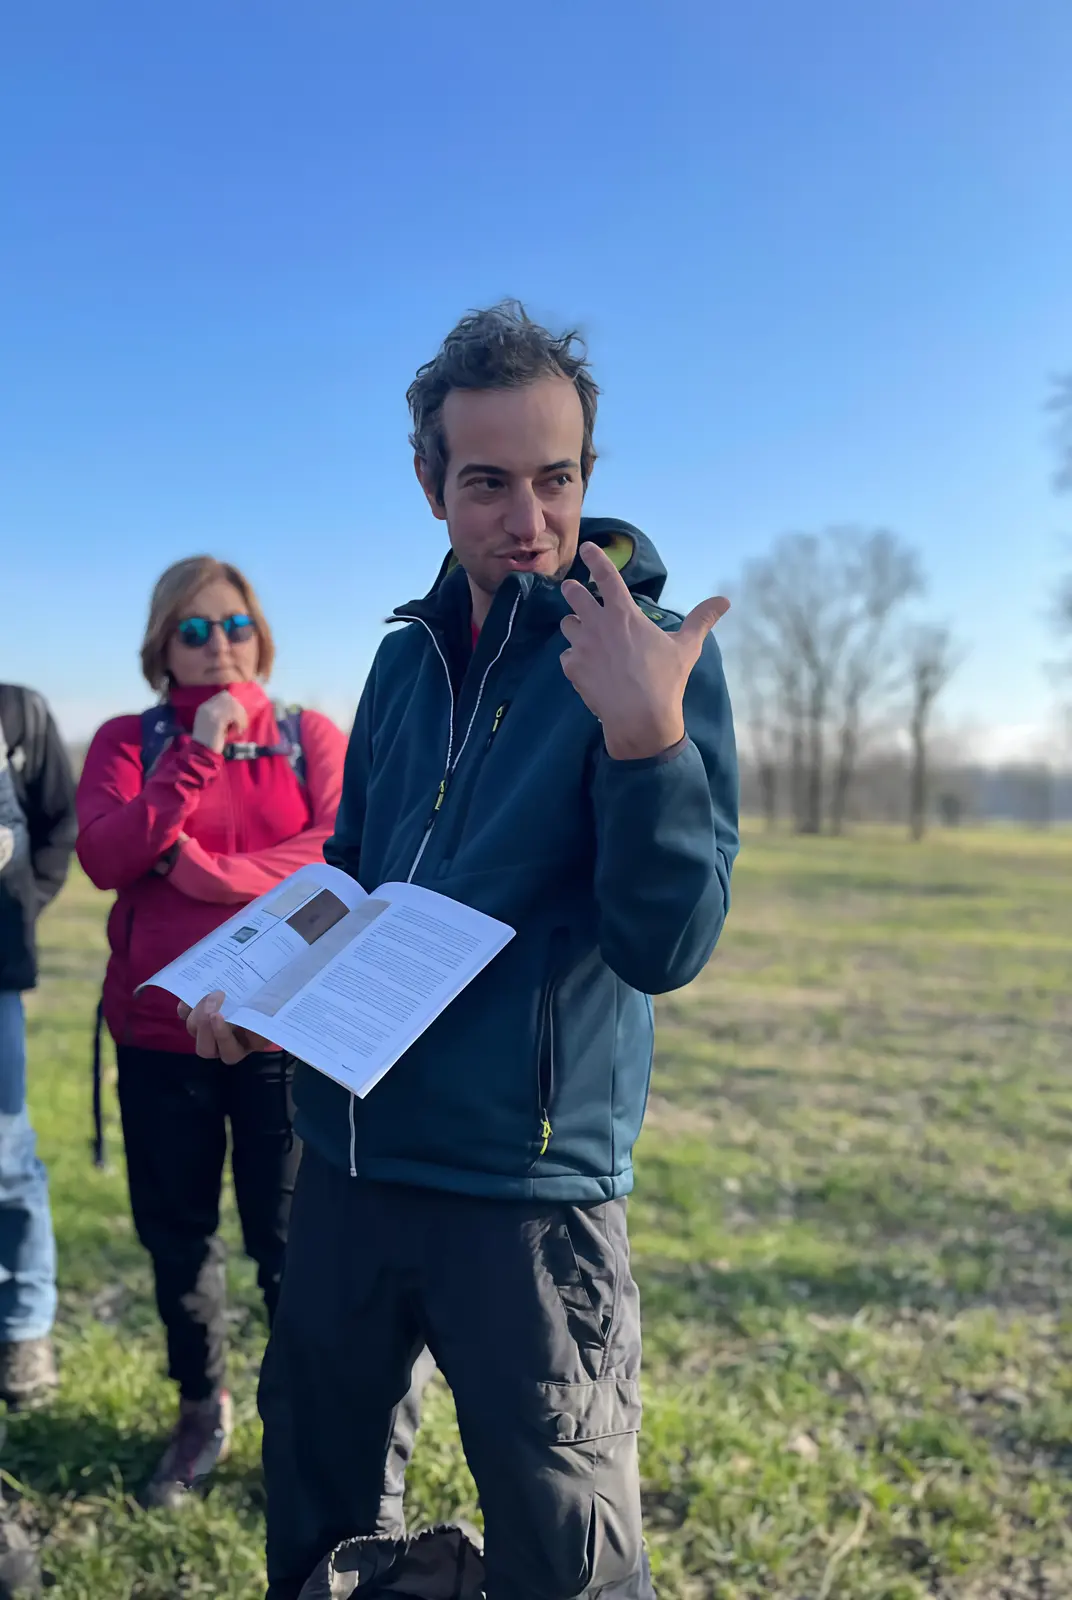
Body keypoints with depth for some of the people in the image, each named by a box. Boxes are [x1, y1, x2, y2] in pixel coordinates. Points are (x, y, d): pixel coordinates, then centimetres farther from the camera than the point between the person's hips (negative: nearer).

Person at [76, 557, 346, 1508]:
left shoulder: (312, 739, 3)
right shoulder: (129, 741, 4)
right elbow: (105, 857, -12)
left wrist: (211, 873, -16)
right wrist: (198, 752, -17)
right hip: (159, 1032, 2)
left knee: (292, 1239, 5)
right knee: (177, 1235, 13)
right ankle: (202, 1413, 35)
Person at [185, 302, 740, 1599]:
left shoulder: (647, 654, -11)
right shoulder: (408, 656, 6)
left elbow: (664, 948, -19)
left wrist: (647, 734, -34)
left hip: (528, 1182, -5)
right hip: (348, 1156, 6)